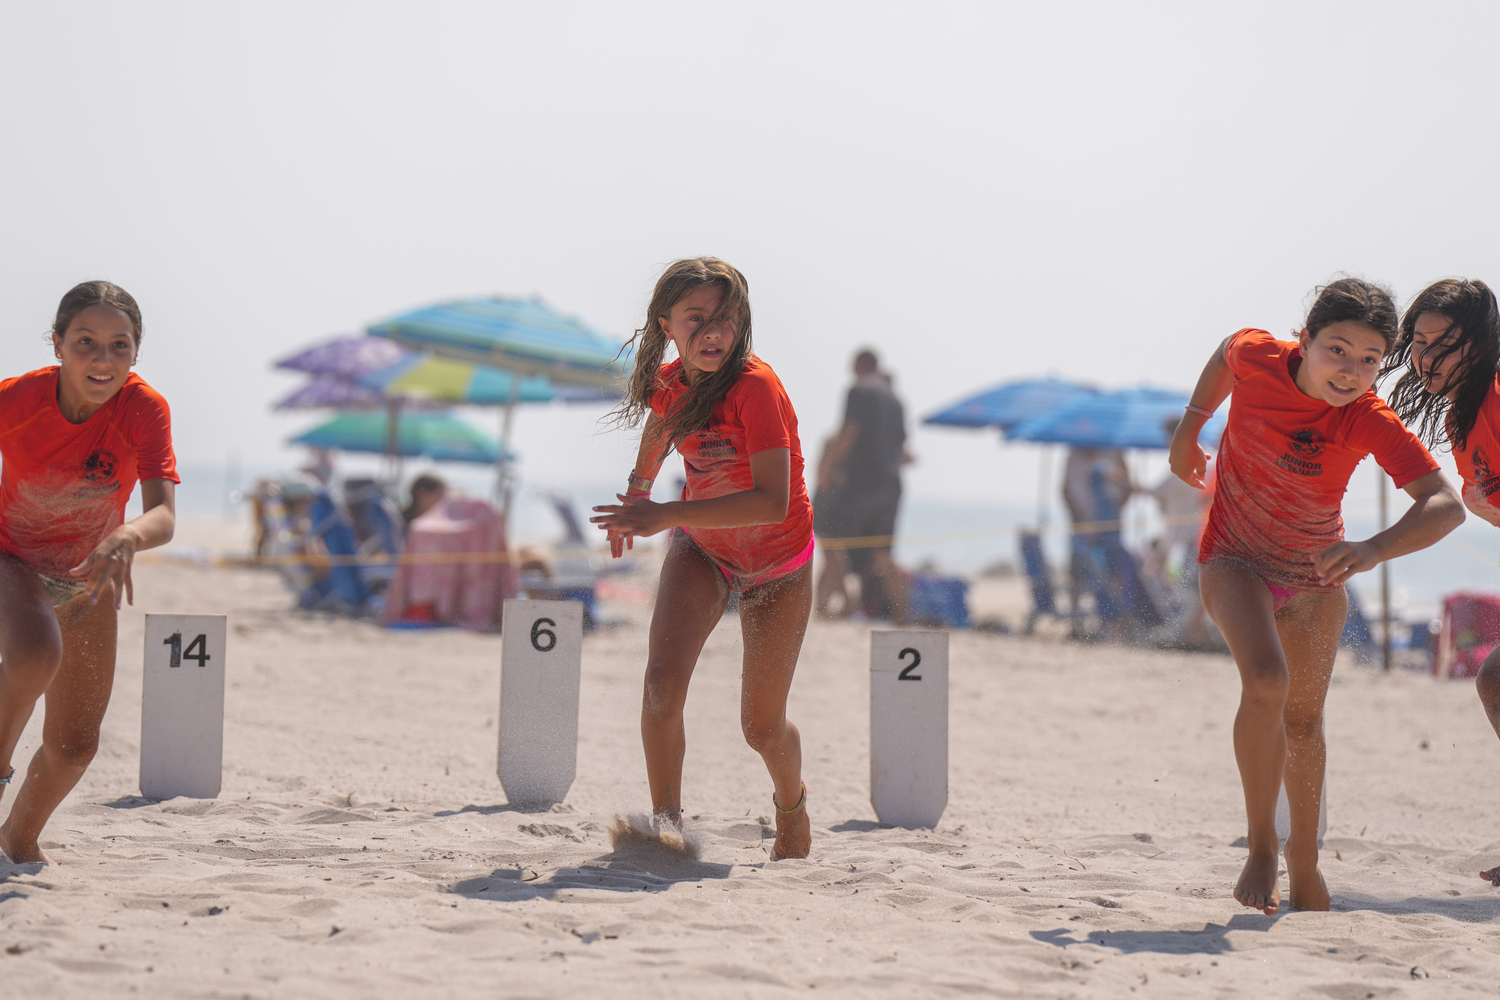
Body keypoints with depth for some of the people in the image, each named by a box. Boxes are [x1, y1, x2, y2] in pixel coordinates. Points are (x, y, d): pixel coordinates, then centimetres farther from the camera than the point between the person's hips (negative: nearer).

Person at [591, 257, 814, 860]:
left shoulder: (755, 387, -32)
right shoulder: (669, 382, -13)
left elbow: (773, 502, -40)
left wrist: (665, 515, -42)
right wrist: (636, 496, 23)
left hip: (776, 564, -4)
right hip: (699, 546, 4)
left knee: (761, 726, 6)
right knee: (661, 683, -22)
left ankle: (791, 802, 39)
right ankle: (666, 825, -14)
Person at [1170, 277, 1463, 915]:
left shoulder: (1369, 421, -26)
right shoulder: (1255, 358, -22)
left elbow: (1445, 505, -37)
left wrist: (1375, 550, -53)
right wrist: (1189, 430, 11)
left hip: (1316, 574, 2)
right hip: (1235, 559, -2)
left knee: (1303, 719, 15)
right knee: (1266, 682, -28)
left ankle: (1303, 860, 38)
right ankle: (1261, 844, -14)